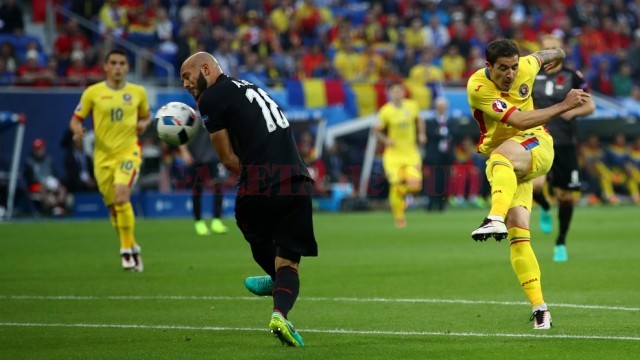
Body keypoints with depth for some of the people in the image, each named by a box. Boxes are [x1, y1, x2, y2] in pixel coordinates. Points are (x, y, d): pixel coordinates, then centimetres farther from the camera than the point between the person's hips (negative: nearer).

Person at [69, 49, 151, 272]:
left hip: (129, 151, -2)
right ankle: (132, 249, 27)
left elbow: (146, 116, 20)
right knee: (113, 207, 5)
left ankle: (127, 250, -18)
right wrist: (77, 129, -18)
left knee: (121, 192, -26)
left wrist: (144, 124, -3)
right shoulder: (93, 92, 1)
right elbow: (75, 119, 5)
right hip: (103, 155, 2)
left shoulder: (138, 92, 5)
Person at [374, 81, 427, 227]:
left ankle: (403, 193, 25)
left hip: (411, 153, 2)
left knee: (415, 185, -13)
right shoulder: (386, 111, -11)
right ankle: (399, 218, 16)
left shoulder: (412, 106, -1)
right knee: (396, 185, -7)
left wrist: (421, 134, 2)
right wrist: (386, 140, -18)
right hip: (393, 154, -2)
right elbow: (377, 130, -2)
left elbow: (419, 120, 18)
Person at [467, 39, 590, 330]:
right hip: (505, 165, 1)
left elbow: (543, 55, 23)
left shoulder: (525, 67, -4)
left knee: (501, 156, -38)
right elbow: (520, 121, -23)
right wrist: (564, 106, -23)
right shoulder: (478, 87, -15)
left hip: (537, 146, -1)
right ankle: (539, 307, -11)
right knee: (518, 233, -12)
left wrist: (558, 55, 45)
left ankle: (496, 219, -63)